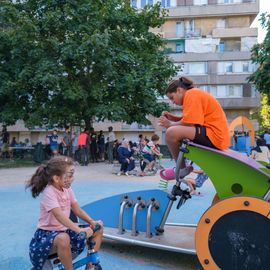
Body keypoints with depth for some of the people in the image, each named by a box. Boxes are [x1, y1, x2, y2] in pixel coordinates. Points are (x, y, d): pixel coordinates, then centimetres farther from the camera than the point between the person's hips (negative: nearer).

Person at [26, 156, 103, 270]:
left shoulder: (67, 189, 2)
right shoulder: (49, 193, -22)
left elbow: (77, 210, 2)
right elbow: (59, 215, -35)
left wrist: (91, 222, -15)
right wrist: (79, 230, -45)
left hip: (64, 230, 8)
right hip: (47, 234, -8)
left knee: (98, 230, -2)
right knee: (63, 238, -42)